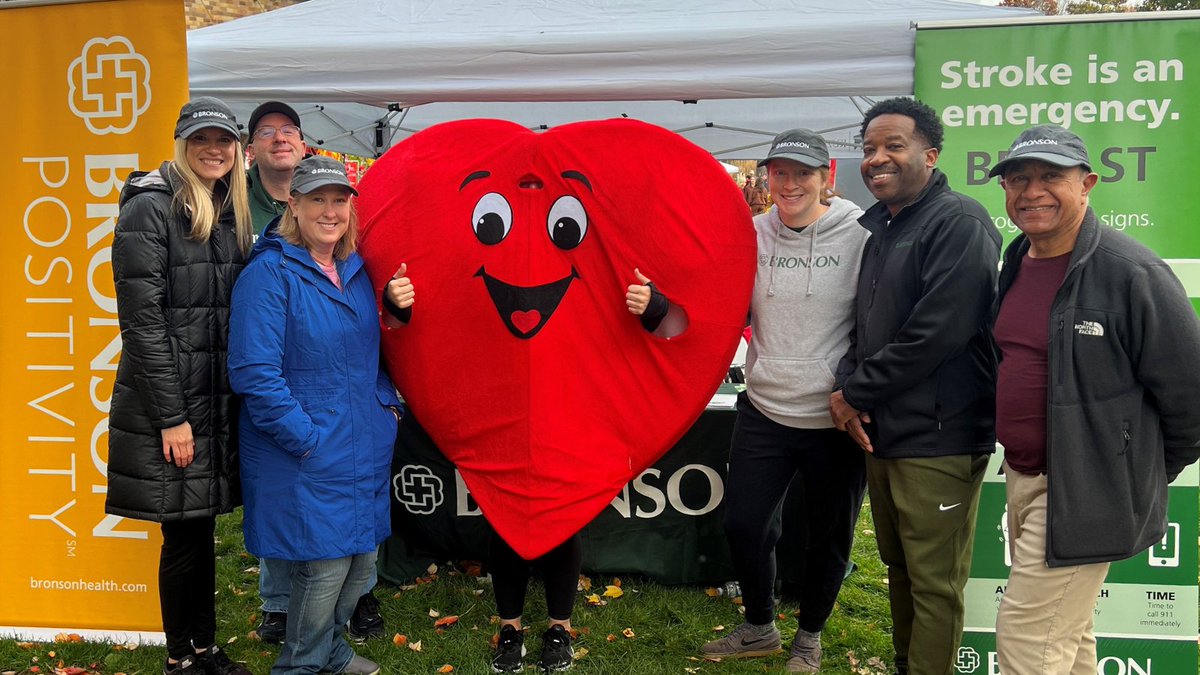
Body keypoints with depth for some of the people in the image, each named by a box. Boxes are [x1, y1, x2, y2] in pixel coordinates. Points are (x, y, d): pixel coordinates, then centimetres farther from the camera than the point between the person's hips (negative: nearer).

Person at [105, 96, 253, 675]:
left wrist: (241, 401, 9)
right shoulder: (149, 210, -11)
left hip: (218, 403, 6)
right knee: (184, 535, 3)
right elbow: (142, 322, -15)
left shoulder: (231, 215, 10)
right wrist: (172, 417, -17)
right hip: (168, 405, -6)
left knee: (203, 528, 15)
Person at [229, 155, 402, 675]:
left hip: (365, 447, 7)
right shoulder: (269, 273, -12)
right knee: (324, 563, -3)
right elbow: (254, 373, -18)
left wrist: (389, 404, 8)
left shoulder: (356, 271, 10)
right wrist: (306, 437, -19)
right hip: (305, 456, -7)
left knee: (361, 557, 14)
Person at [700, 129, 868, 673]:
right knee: (743, 523, 8)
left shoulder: (858, 236, -9)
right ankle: (759, 627, 34)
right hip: (764, 410, 3)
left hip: (834, 420, -3)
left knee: (829, 537, 13)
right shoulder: (752, 235, 2)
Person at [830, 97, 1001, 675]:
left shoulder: (959, 223, -13)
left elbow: (936, 333, -21)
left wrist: (856, 392, -13)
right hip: (880, 431, 8)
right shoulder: (873, 225, 13)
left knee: (934, 584, 2)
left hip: (938, 439, -8)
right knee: (899, 568, 20)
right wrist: (848, 385, -3)